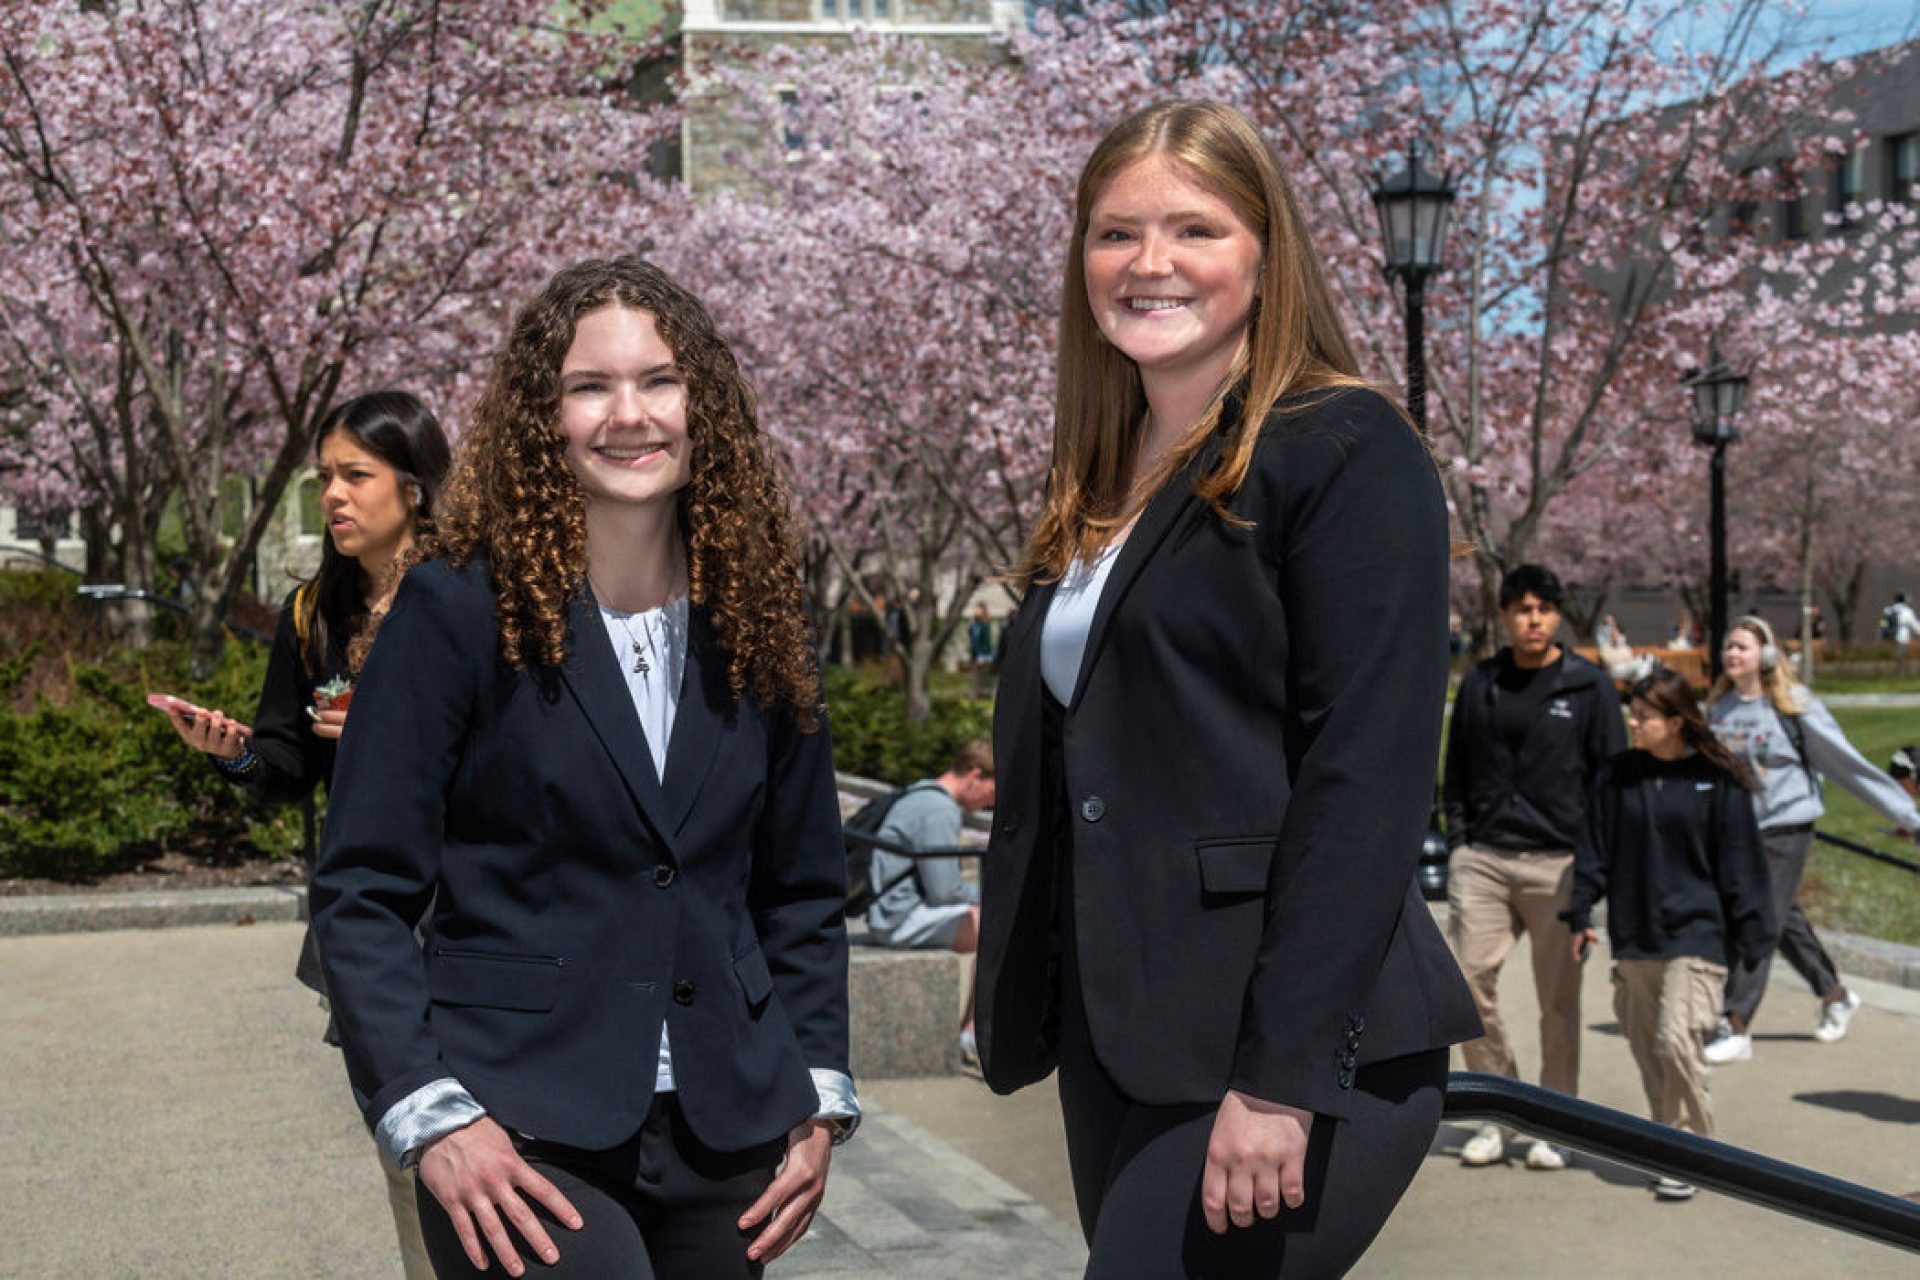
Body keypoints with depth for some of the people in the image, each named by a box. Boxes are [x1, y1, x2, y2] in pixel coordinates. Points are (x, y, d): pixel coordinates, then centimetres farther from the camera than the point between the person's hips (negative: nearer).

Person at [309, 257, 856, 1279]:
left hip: (724, 1131, 4)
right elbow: (361, 891, -6)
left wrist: (819, 1096, 6)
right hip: (521, 1133, -4)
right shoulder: (459, 609, -6)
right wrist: (428, 1114, -13)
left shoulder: (751, 619, 7)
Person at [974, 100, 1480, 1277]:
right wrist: (1023, 1011, 13)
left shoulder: (1346, 452, -7)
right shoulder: (1102, 490, 15)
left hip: (1299, 1049, -7)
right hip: (1113, 1038, 7)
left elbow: (1366, 783, -15)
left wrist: (1286, 1077, -20)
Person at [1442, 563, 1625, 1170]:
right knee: (1468, 979, -6)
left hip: (1558, 863, -2)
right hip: (1483, 859, 2)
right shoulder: (1478, 683, 11)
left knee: (1559, 997, 3)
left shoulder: (1588, 687, 3)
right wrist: (1458, 840, 8)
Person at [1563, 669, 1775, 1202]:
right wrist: (1581, 914, 6)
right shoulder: (1616, 776, 5)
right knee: (1646, 1046, 8)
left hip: (1697, 934, -5)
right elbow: (1595, 849, 10)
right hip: (1633, 937, 5)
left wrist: (1748, 936, -2)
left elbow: (1739, 860, -1)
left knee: (1676, 1041, -15)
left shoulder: (1717, 780, -4)